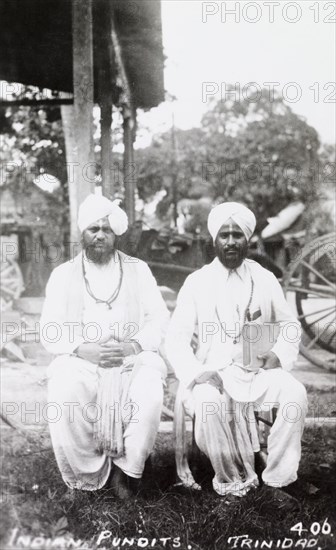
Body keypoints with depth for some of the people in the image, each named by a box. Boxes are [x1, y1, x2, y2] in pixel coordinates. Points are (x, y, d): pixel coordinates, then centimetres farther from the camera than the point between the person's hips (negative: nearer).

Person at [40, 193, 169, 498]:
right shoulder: (63, 274, 10)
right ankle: (90, 471, -8)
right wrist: (83, 349, -16)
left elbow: (159, 319, 5)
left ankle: (127, 468, -7)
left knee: (150, 396, -32)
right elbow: (51, 331, 3)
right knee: (62, 399, -32)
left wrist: (134, 345, -14)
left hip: (132, 359, 0)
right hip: (80, 360, 0)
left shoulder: (138, 269, 12)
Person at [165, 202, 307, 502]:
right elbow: (176, 338, -4)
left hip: (257, 370, 2)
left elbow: (289, 325, 15)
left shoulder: (265, 279, 6)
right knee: (208, 402, -34)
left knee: (295, 393, -26)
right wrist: (197, 373, -22)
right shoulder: (197, 282, 0)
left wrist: (280, 355, -6)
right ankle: (233, 481, -10)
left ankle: (276, 480, -10)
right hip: (213, 372, -2)